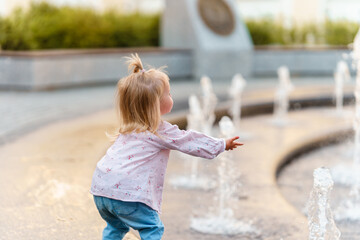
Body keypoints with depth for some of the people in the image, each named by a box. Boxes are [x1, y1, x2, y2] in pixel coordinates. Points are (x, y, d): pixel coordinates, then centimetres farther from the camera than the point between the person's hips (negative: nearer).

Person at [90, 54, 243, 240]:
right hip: (128, 192, -8)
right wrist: (222, 144, 20)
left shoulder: (127, 128, 20)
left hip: (100, 187, 8)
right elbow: (190, 141, 7)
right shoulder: (162, 132, -2)